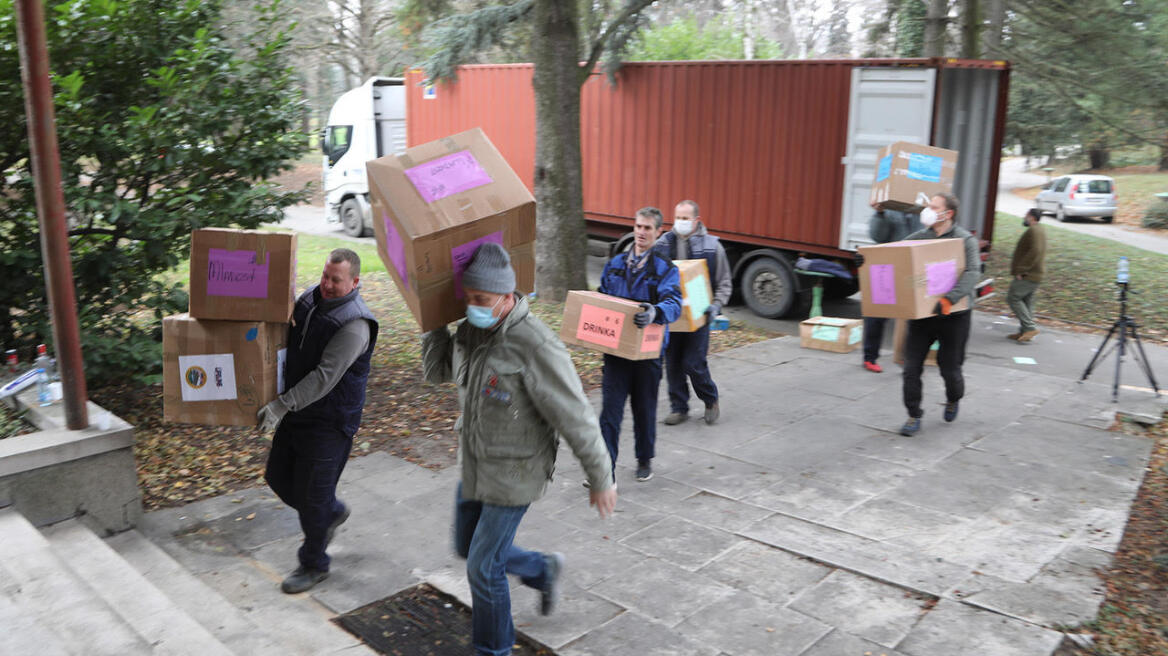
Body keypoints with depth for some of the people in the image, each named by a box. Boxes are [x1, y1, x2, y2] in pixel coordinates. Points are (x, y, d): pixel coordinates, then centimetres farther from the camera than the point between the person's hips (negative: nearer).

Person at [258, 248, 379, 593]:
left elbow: (325, 376, -26)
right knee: (278, 476, 16)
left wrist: (282, 405, -27)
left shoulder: (354, 324, -22)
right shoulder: (310, 297, 3)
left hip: (330, 421, -8)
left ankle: (313, 565, 23)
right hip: (298, 410, 8)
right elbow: (286, 336, 20)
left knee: (311, 493, 2)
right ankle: (333, 513, 40)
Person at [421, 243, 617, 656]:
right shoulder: (470, 331, -4)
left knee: (483, 567, 3)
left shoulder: (536, 347, -29)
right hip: (474, 466, 8)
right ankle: (543, 570, 45)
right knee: (467, 547, 22)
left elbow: (577, 419, -23)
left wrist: (601, 480, -16)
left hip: (513, 475, -8)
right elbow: (436, 371, 11)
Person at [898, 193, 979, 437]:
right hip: (921, 314, 3)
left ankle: (953, 400, 40)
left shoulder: (965, 240, -6)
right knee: (911, 367, -3)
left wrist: (949, 299, -34)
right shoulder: (918, 238, 6)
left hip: (953, 316, -3)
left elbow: (971, 274, -19)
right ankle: (914, 416, 12)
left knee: (950, 369, 7)